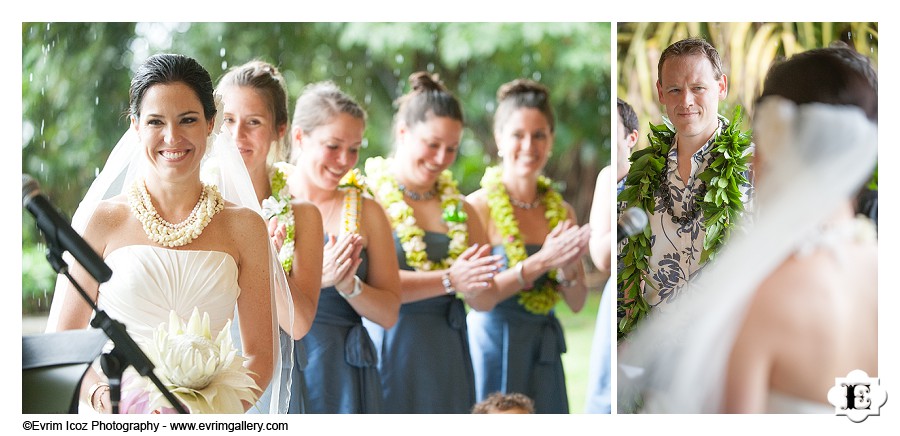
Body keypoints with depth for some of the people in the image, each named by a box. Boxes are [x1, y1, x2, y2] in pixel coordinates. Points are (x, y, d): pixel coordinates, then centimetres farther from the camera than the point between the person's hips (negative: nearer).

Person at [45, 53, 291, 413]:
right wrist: (101, 397, -11)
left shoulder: (243, 226, 7)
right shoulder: (104, 221, 4)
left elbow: (261, 354, 10)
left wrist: (220, 407, -8)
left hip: (210, 419, 1)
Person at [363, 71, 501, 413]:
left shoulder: (458, 207, 13)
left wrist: (475, 283, -10)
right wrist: (449, 280, -21)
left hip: (446, 356, 5)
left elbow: (485, 300, 12)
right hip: (390, 350, -5)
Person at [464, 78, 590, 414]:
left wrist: (566, 269, -13)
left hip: (544, 351, 5)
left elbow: (578, 303, 8)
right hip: (493, 346, -4)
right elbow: (479, 297, -14)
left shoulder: (562, 211, 7)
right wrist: (540, 262, -22)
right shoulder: (477, 206, -8)